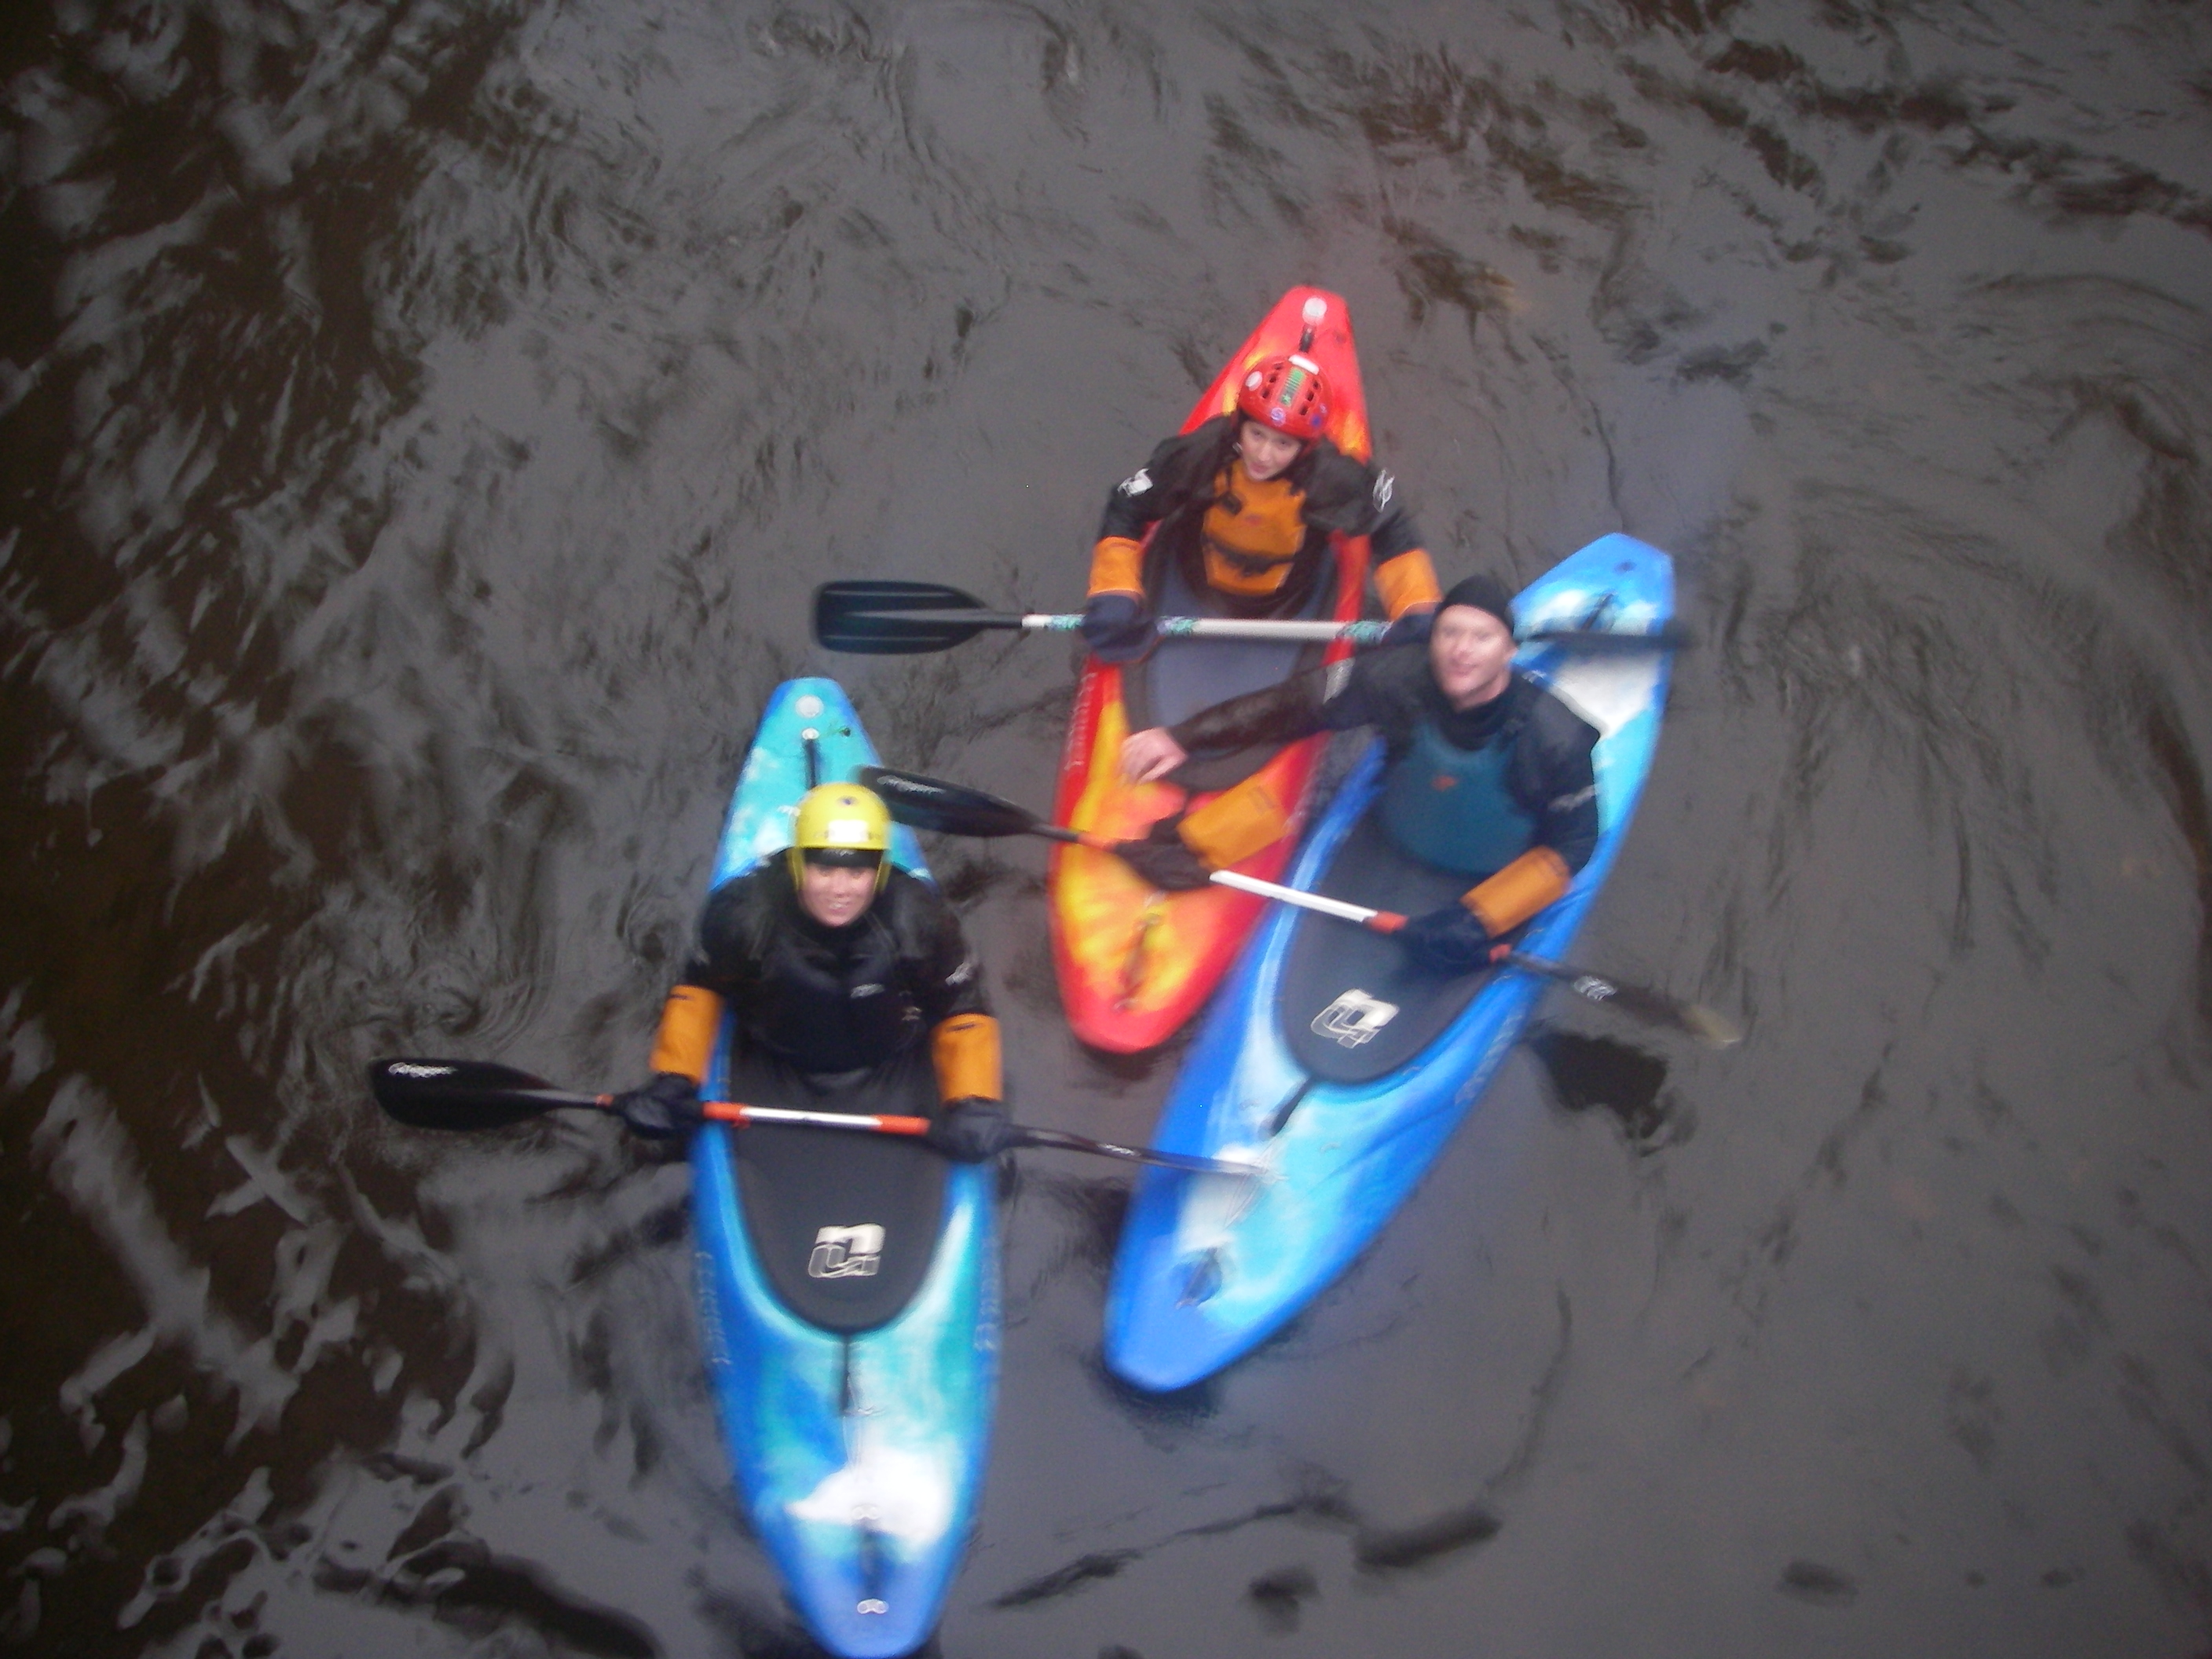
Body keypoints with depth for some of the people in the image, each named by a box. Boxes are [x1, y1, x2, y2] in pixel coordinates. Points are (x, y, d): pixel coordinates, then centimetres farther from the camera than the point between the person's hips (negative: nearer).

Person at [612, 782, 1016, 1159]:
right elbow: (699, 989, -6)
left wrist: (973, 1105, -24)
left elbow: (963, 1012, -12)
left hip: (888, 1078, 0)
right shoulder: (744, 911, -27)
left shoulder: (919, 920, -26)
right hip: (775, 1075, 0)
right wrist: (672, 1083, -14)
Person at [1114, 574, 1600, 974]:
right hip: (1390, 848, 3)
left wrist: (1481, 918, -27)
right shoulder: (1400, 679, -25)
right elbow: (1294, 704, -15)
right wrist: (1184, 737, -24)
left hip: (1495, 886, -2)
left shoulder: (1555, 738, -29)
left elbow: (1572, 846, -18)